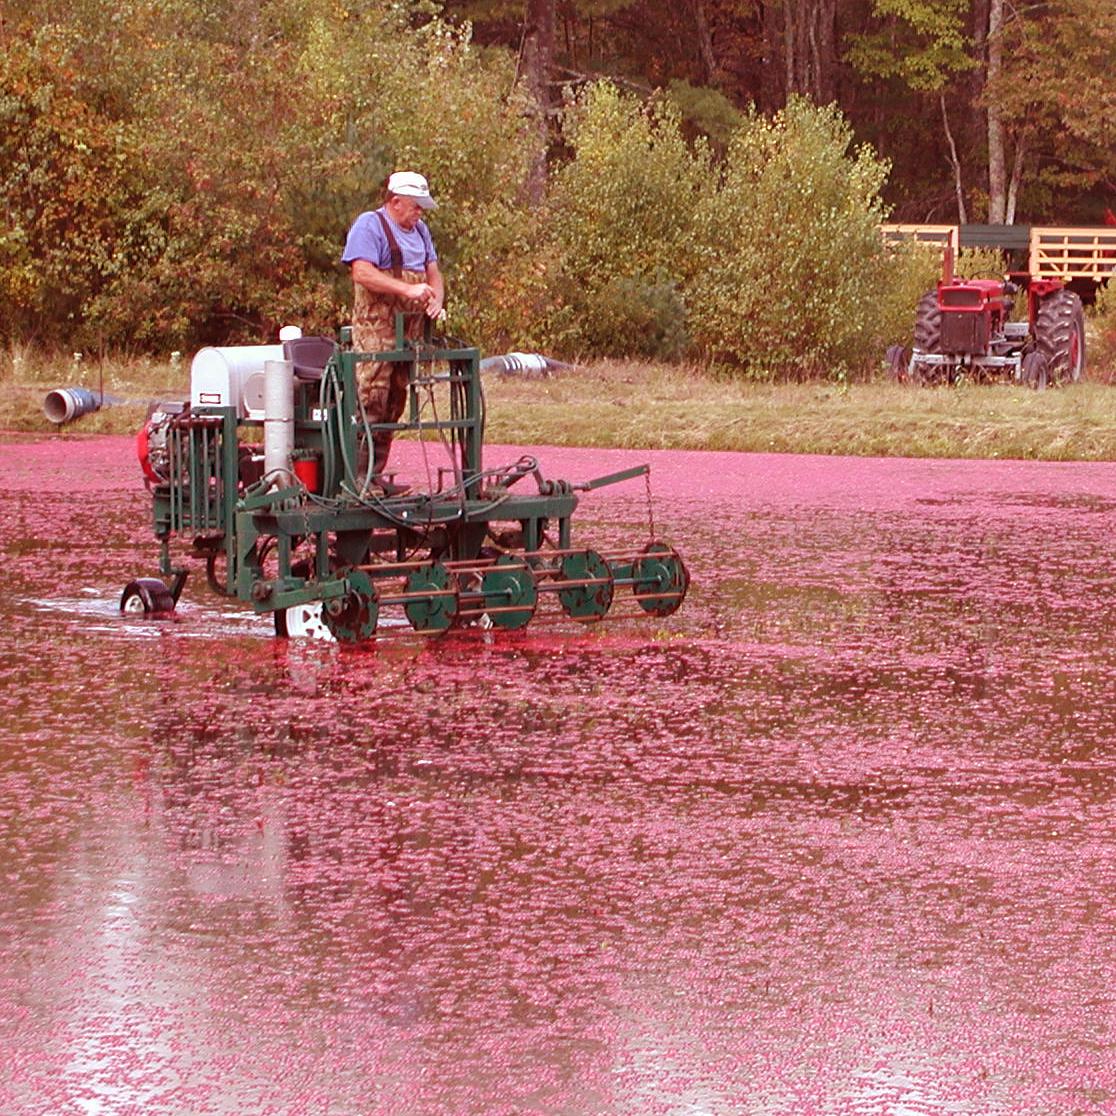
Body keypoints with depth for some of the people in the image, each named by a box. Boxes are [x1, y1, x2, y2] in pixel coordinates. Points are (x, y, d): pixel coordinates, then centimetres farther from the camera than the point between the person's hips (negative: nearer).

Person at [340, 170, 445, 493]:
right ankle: (360, 474, -13)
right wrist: (408, 290, -22)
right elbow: (362, 273, -18)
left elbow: (432, 272, 23)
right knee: (371, 398, -13)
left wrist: (436, 300, 0)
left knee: (395, 403, 8)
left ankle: (376, 472, 12)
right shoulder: (369, 226, -6)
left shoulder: (419, 230, 21)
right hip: (375, 329, -8)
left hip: (409, 330, 8)